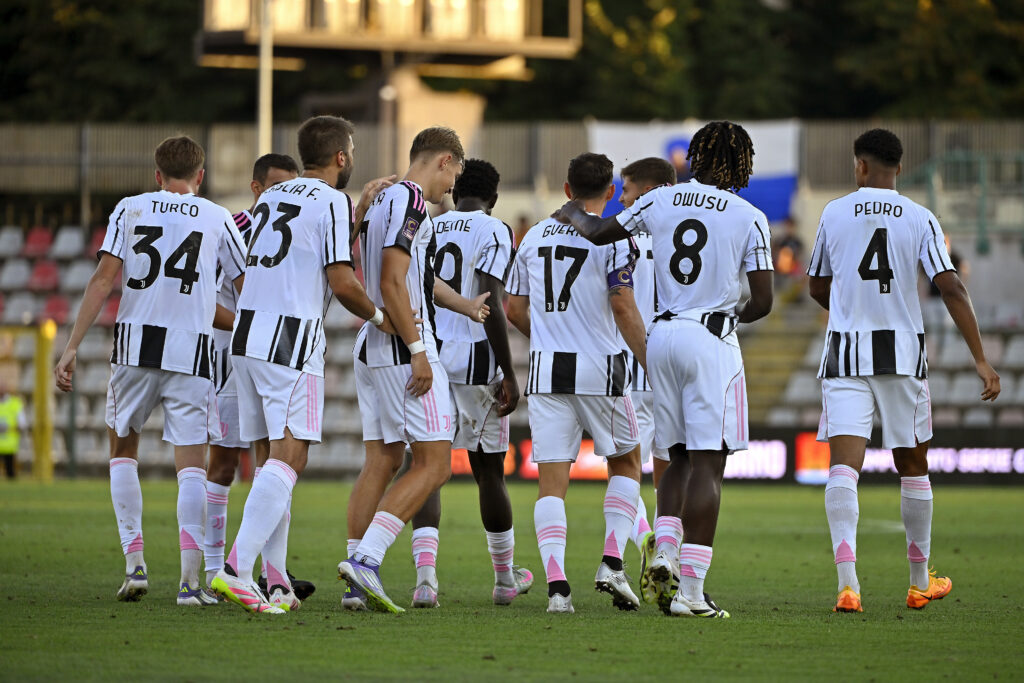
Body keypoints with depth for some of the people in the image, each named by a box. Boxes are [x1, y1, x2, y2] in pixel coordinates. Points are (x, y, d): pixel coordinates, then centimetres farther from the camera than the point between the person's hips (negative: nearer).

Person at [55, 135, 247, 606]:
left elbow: (104, 279, -1)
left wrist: (73, 347, -2)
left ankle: (134, 562, 8)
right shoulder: (217, 219, 7)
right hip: (192, 350, -1)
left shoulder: (130, 209, 7)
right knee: (190, 462, -1)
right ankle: (190, 578, -13)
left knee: (123, 449, 19)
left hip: (135, 343, 1)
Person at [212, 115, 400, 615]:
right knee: (288, 460, -11)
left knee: (276, 458, 12)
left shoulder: (270, 197, 17)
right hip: (291, 343, -8)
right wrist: (377, 317, 7)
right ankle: (236, 569, -24)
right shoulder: (332, 203, -6)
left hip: (246, 335, 8)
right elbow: (341, 282, -10)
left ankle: (276, 582, 10)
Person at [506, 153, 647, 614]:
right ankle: (611, 563, 4)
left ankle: (556, 583, -13)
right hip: (600, 369, -3)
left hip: (546, 370, 3)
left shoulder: (535, 237, 11)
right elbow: (623, 307, -13)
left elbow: (514, 309, 15)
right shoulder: (613, 238, -5)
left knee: (552, 480, 1)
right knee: (626, 462, 18)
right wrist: (651, 364, -7)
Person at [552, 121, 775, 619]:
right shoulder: (749, 219, -5)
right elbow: (762, 301, -5)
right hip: (712, 340, -4)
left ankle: (664, 550, -3)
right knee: (707, 464, -4)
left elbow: (599, 233, 17)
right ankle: (690, 590, -9)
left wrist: (575, 215, 39)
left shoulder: (662, 201, 5)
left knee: (680, 459, 19)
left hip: (663, 336, 4)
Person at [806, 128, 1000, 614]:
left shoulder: (834, 213, 3)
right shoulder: (920, 219, -1)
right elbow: (952, 289, -10)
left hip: (845, 356, -1)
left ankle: (847, 580, -27)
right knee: (913, 468, 17)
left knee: (843, 466, -8)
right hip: (903, 352, 1)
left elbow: (818, 290, 14)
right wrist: (981, 360, -9)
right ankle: (920, 582, 27)